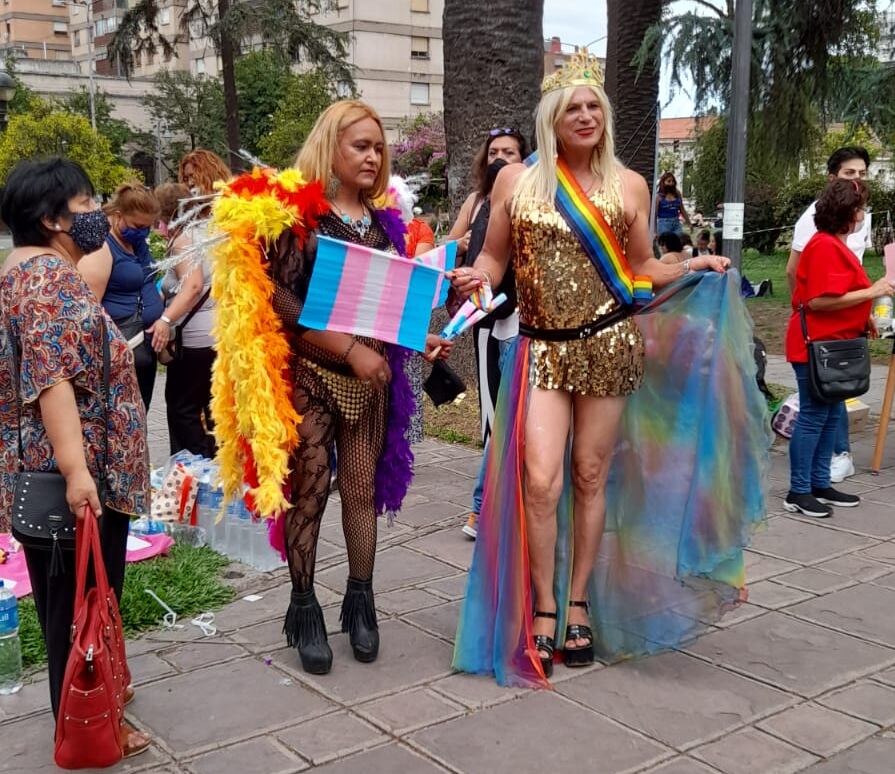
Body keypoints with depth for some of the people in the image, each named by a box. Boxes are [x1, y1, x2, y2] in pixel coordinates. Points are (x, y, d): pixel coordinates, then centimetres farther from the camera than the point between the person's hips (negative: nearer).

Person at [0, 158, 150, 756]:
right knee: (83, 595, 1)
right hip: (74, 472, -10)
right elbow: (51, 376, -26)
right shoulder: (49, 274, -16)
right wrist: (76, 468, -32)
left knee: (67, 593, 19)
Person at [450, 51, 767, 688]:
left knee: (590, 475, 7)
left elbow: (641, 268, 12)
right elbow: (494, 259, 10)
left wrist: (695, 267, -4)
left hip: (610, 342, 1)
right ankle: (543, 607, 8)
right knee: (540, 478, -10)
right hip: (543, 349, 0)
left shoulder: (629, 186, 5)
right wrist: (472, 279, -12)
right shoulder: (515, 180, 4)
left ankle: (578, 602, 22)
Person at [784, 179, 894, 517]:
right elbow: (820, 300, -25)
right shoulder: (825, 247, -17)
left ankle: (820, 485, 22)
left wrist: (864, 320, 11)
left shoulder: (836, 245, 15)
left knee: (832, 415, 14)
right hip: (817, 346, -10)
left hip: (834, 344, 10)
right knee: (814, 416, -5)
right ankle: (799, 492, 3)